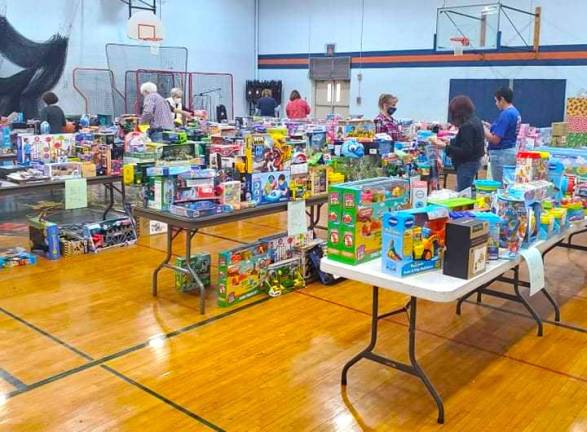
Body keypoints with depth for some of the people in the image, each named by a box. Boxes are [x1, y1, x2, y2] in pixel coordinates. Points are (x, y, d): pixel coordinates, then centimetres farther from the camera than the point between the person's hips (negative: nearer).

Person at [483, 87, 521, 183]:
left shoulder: (505, 114, -18)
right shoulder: (515, 112, 11)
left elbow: (495, 140, -20)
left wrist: (483, 129, -7)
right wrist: (490, 127, 14)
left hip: (501, 153, -10)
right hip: (510, 151, 10)